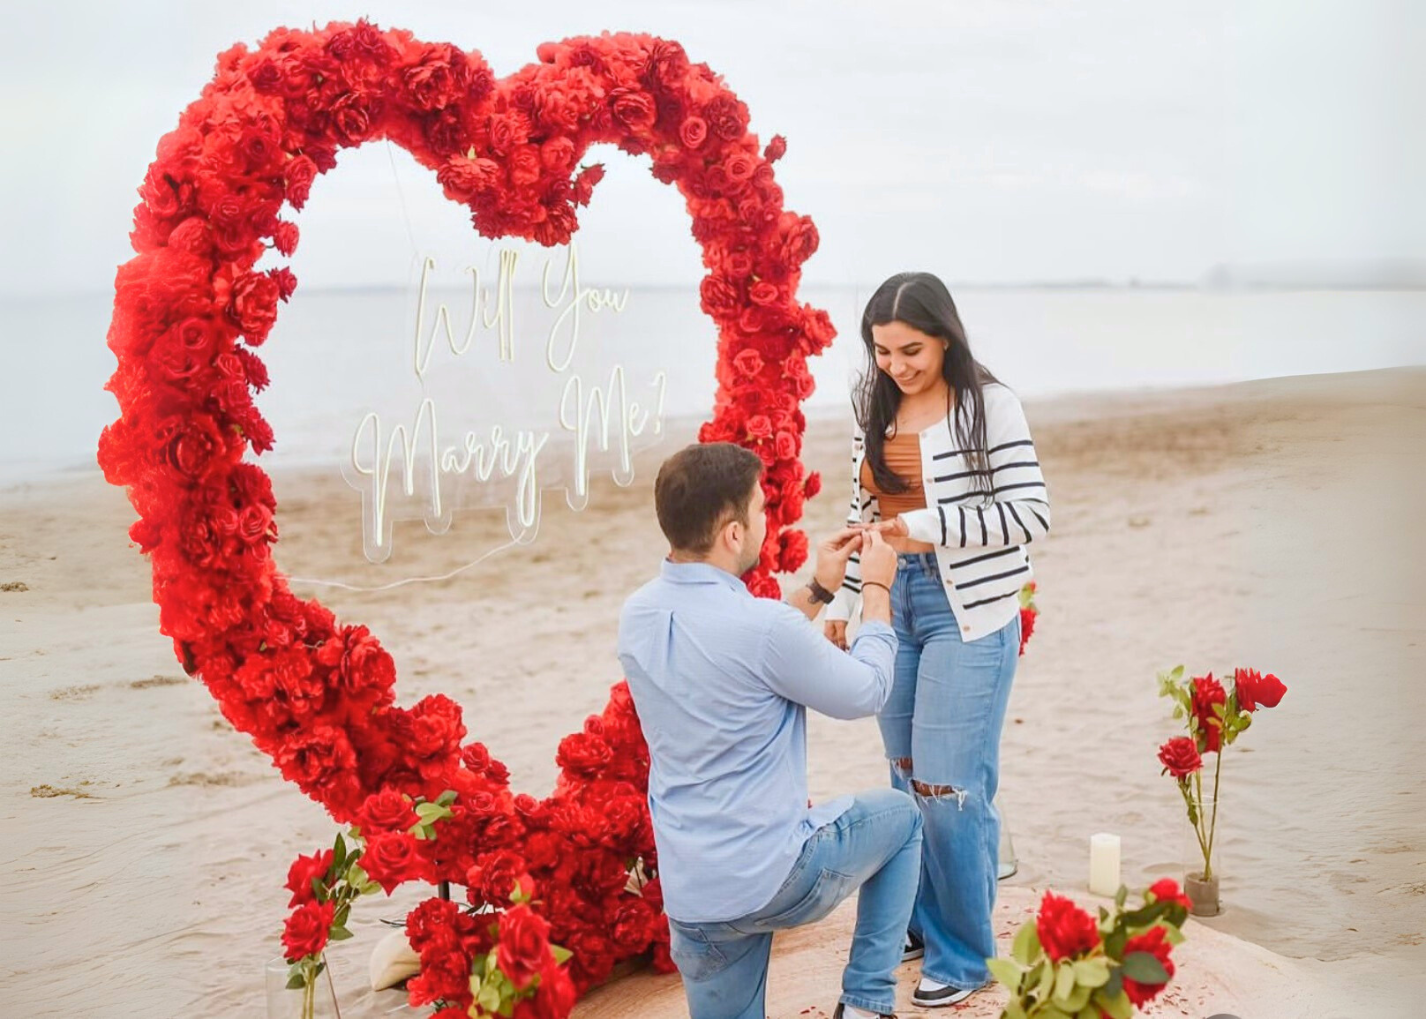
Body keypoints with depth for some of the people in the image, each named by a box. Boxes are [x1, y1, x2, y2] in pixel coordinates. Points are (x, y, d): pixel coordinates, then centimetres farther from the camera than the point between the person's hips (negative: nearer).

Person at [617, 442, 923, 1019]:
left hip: (688, 896, 6)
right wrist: (876, 589, 8)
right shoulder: (762, 626, -23)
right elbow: (866, 692, -6)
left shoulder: (637, 617, 0)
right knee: (899, 816, 23)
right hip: (772, 877, -6)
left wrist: (818, 591, 20)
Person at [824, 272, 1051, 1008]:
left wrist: (932, 526, -21)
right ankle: (922, 924, 31)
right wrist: (844, 602, 13)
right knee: (907, 779, 14)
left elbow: (1031, 515, -14)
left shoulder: (989, 406, -11)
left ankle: (963, 955, 12)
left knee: (949, 788, -5)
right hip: (891, 605, 6)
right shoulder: (874, 409, 7)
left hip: (967, 613, -6)